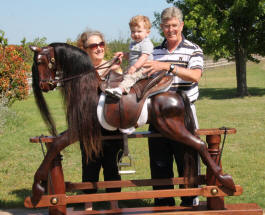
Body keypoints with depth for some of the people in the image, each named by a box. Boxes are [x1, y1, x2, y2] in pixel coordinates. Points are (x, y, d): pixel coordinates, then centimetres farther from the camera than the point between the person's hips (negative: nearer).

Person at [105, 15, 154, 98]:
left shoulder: (146, 43, -12)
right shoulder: (133, 43, 20)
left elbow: (144, 57, -25)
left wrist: (135, 67, -33)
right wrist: (124, 54, 16)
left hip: (143, 69, -11)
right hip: (133, 68, 11)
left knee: (130, 77, -30)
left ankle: (121, 89, -49)